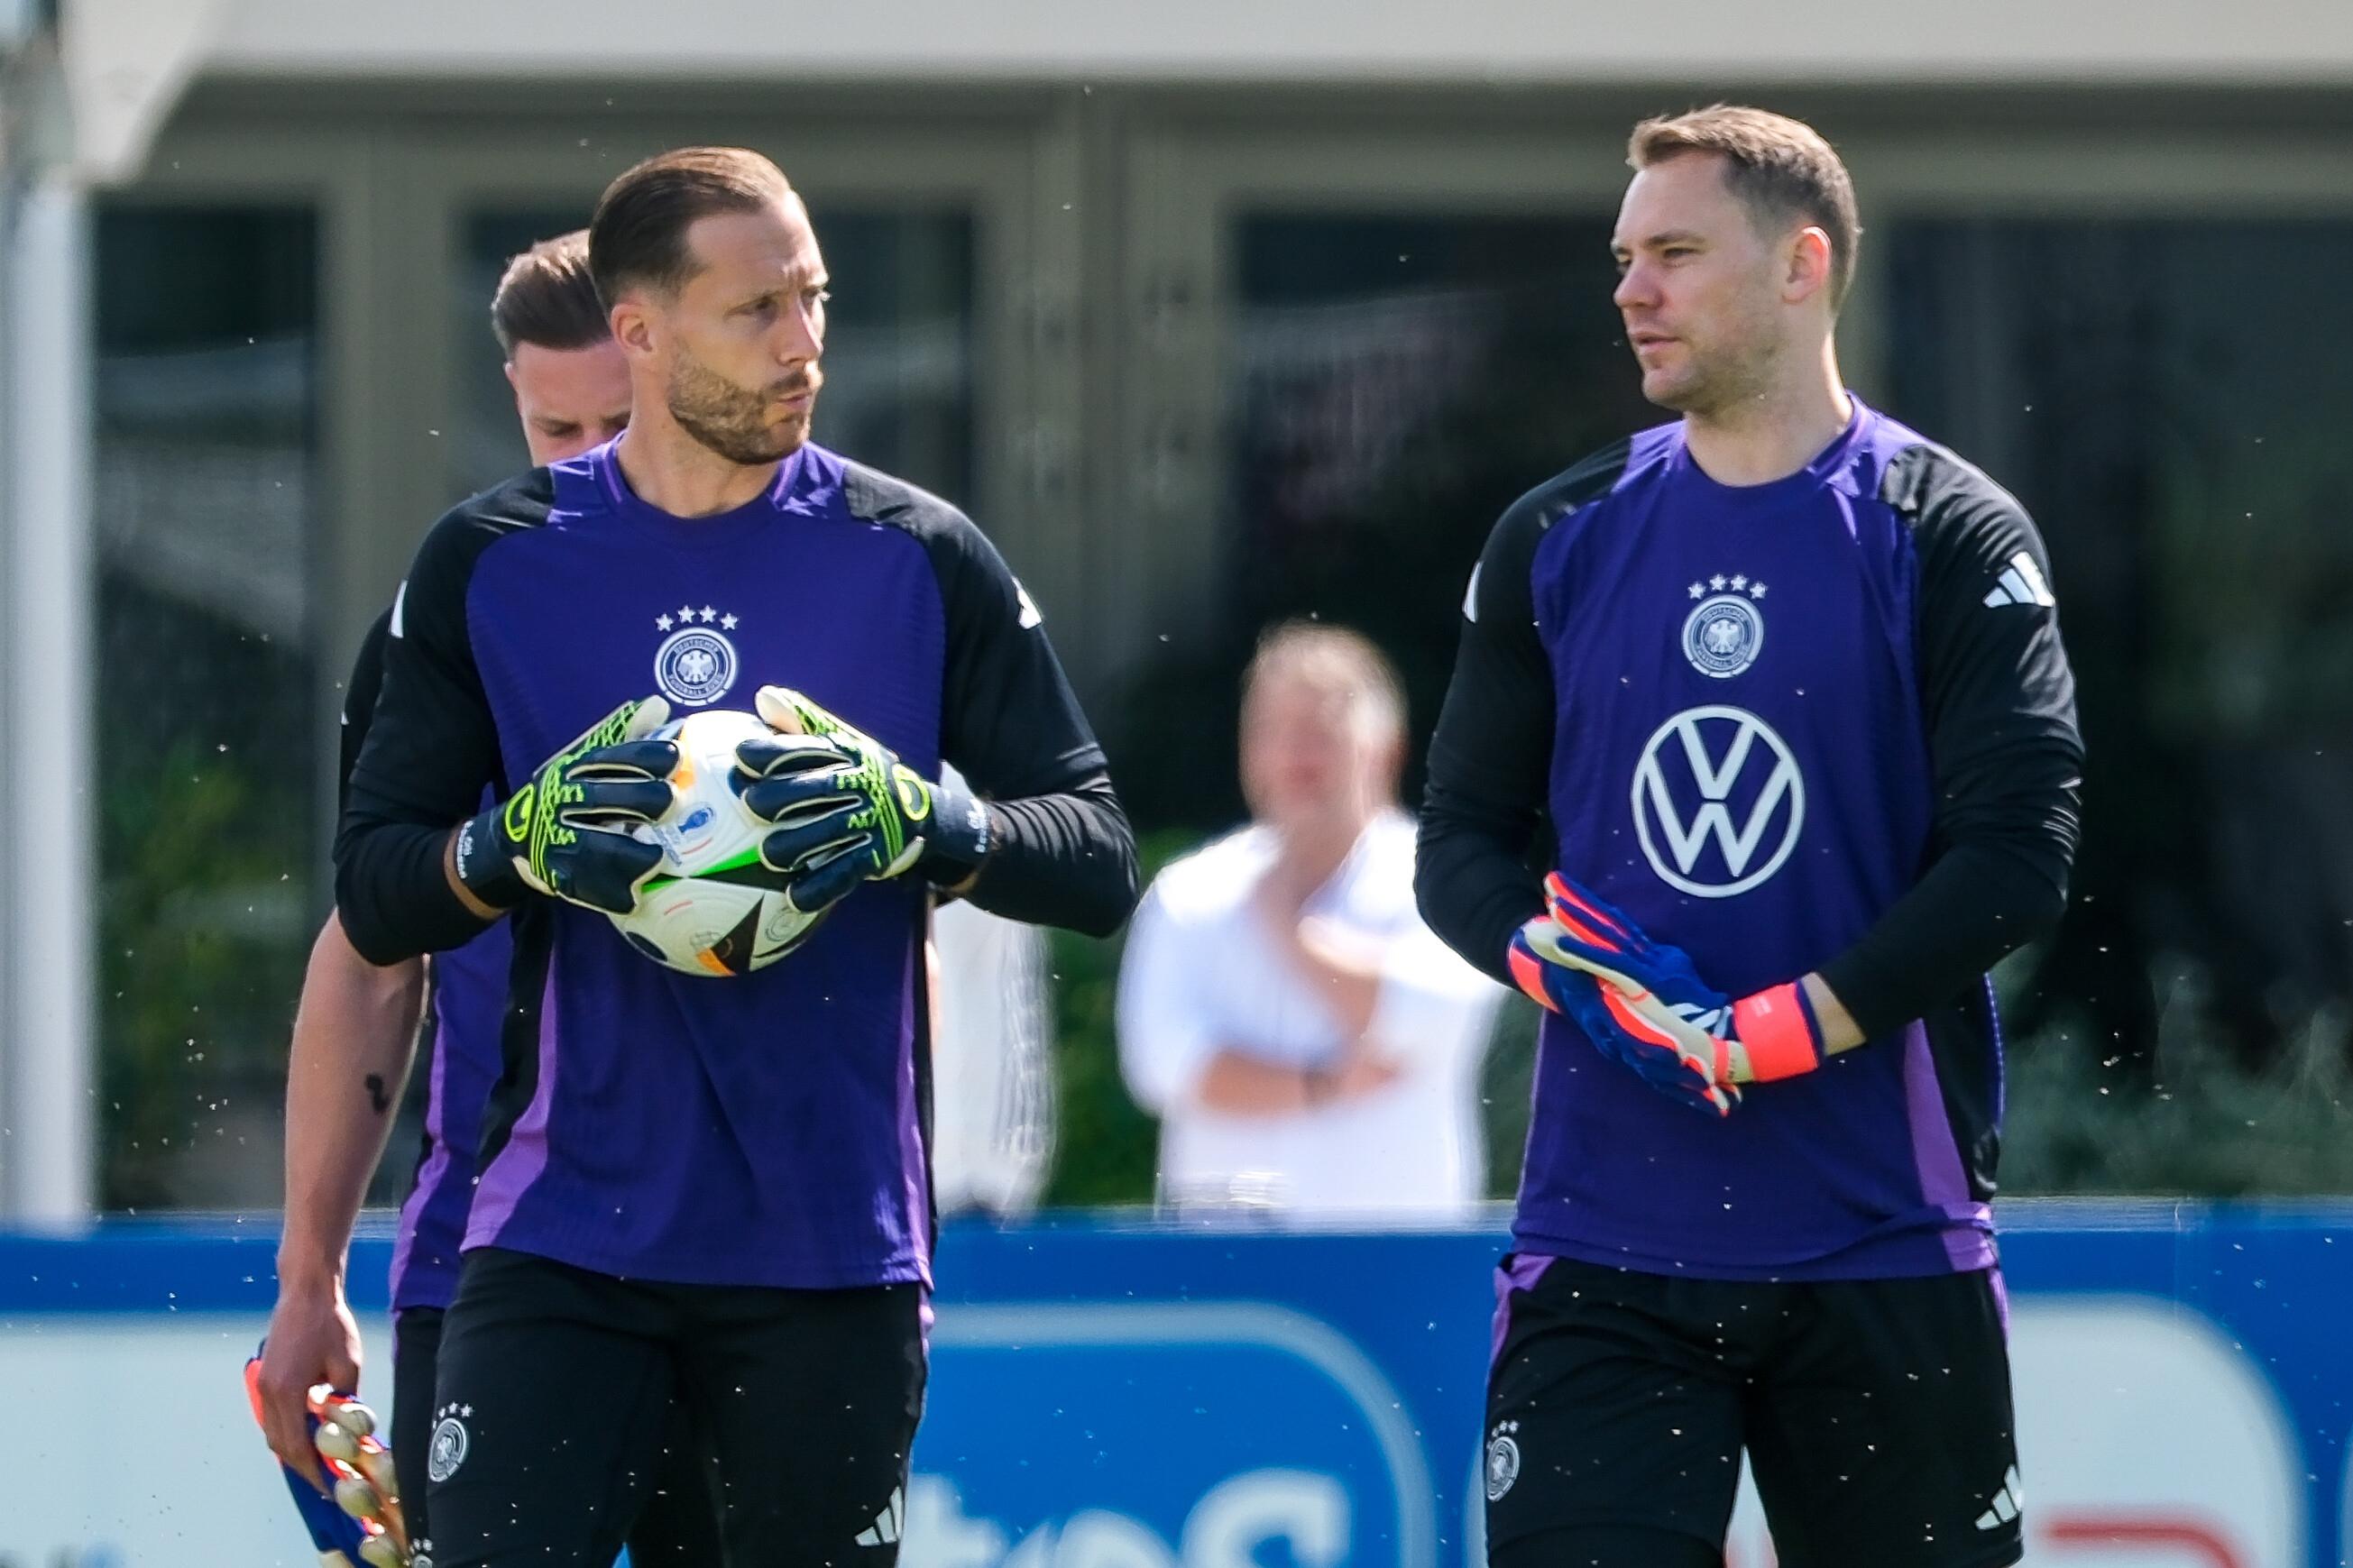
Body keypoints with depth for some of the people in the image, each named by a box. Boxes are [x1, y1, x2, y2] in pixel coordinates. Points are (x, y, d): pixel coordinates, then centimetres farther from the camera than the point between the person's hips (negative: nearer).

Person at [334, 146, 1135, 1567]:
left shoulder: (918, 558, 3)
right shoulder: (489, 568, 4)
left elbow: (1099, 859, 3)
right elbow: (375, 895, 6)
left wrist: (919, 825, -16)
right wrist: (520, 845, -15)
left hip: (833, 1241, 0)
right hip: (564, 1225, 0)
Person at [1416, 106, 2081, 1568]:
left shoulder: (1951, 538, -1)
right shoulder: (1558, 541, 11)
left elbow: (2018, 853, -9)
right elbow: (1462, 837, 12)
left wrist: (1790, 1029, -17)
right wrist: (1561, 960, -9)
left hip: (1885, 1243, -2)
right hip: (1605, 1241, 2)